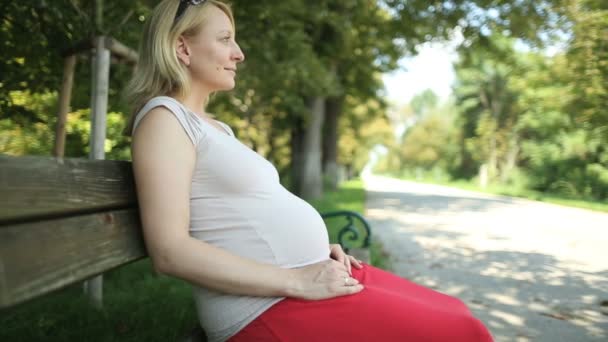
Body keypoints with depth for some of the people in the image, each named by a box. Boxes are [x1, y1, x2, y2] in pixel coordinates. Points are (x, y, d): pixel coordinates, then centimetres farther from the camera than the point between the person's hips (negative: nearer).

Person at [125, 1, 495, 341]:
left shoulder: (216, 127, 19)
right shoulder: (164, 117, -10)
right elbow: (170, 251, -19)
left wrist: (316, 250, 6)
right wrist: (297, 281, -19)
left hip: (311, 272, 9)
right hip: (270, 305, -9)